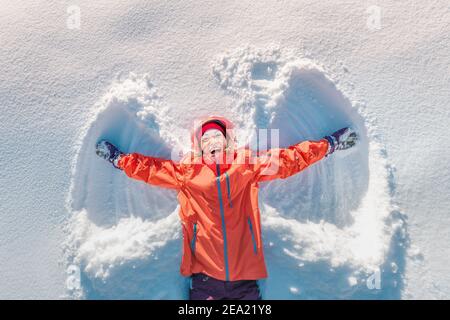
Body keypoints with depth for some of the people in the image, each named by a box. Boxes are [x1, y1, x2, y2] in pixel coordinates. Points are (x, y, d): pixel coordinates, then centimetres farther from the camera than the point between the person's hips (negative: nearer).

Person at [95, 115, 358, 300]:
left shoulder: (248, 164, 5)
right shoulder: (187, 171, 4)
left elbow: (290, 159, 7)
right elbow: (149, 167, 12)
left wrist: (331, 143, 8)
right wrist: (117, 157, 11)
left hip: (245, 277, 1)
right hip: (205, 276, 0)